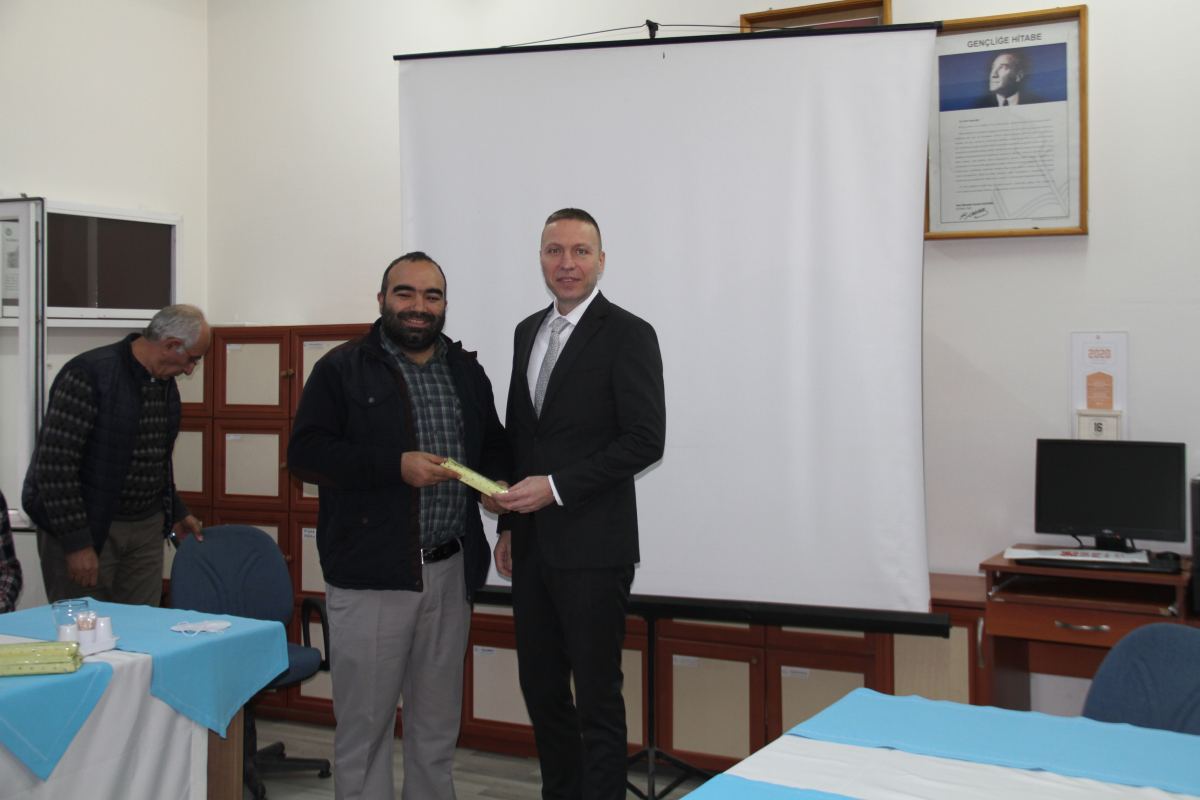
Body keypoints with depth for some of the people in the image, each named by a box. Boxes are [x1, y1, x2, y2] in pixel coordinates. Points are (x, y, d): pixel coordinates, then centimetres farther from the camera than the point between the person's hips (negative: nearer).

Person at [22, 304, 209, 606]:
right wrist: (76, 542, -21)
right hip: (87, 527, -7)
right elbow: (54, 464, -19)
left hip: (146, 527, 7)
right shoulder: (89, 374, -16)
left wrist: (175, 512, 20)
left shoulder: (165, 384, 10)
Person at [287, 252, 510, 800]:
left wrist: (495, 480, -3)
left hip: (450, 570, 5)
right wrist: (396, 466, -19)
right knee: (364, 721, 4)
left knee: (437, 723, 15)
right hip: (370, 571, -4)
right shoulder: (342, 369, -3)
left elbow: (494, 447, 21)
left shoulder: (466, 371, 12)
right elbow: (305, 453, -10)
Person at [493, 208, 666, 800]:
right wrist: (510, 522, 13)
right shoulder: (528, 332, 13)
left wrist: (556, 487, -18)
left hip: (592, 546, -6)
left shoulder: (627, 334, -8)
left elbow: (645, 439, -14)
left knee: (597, 696, 1)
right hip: (532, 545, 7)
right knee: (540, 689, 14)